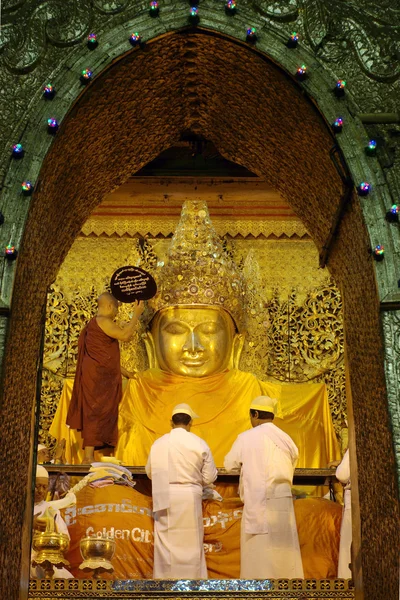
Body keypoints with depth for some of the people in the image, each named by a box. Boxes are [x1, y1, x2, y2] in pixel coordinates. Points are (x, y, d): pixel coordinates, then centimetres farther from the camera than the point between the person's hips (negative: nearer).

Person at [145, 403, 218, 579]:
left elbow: (150, 472, 11)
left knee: (165, 542, 10)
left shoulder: (158, 444, 0)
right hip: (189, 497, -2)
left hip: (165, 498, 2)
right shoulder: (199, 444, -6)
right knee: (190, 543, 8)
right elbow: (210, 477, -3)